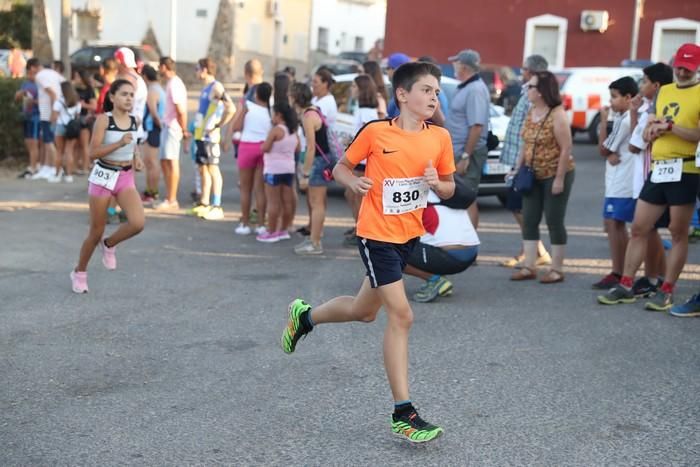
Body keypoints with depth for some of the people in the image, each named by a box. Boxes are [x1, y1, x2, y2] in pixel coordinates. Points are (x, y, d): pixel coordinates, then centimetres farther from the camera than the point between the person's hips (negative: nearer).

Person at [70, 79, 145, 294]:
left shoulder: (134, 121, 3)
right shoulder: (103, 119, -12)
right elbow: (93, 153, -17)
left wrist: (136, 159, 3)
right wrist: (119, 143, -28)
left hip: (126, 178, 4)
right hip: (103, 177, -4)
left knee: (138, 223, -19)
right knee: (96, 231, 5)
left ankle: (109, 244, 13)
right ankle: (79, 272, 29)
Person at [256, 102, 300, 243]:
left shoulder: (276, 130, -14)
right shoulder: (294, 131, 9)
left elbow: (265, 148, -15)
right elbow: (297, 149, 17)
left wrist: (266, 141, 4)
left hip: (274, 169, -8)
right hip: (289, 169, 8)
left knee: (273, 202, -4)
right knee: (287, 201, 9)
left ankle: (271, 232, -2)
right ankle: (283, 230, 17)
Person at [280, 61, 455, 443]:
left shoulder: (440, 138, -1)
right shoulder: (376, 132, -12)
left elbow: (449, 188, 9)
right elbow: (341, 167, 1)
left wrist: (437, 183, -13)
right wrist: (354, 182, -19)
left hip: (410, 236, 6)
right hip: (377, 235, -6)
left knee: (364, 311, 19)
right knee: (401, 315, -11)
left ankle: (304, 316, 48)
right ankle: (402, 413, -1)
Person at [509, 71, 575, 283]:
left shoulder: (557, 115, -15)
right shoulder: (531, 112, 7)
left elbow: (566, 149, -17)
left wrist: (559, 179, -20)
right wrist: (518, 168, 7)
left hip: (554, 175, -7)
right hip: (534, 176, 8)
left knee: (554, 222, -1)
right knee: (529, 220, 6)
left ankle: (557, 270, 10)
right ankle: (529, 267, 13)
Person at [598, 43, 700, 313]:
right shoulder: (663, 91, 17)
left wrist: (670, 126, -17)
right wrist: (655, 128, -6)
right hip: (658, 169, 6)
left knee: (678, 233, 1)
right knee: (638, 228, 6)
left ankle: (667, 291, 7)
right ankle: (626, 286, 13)